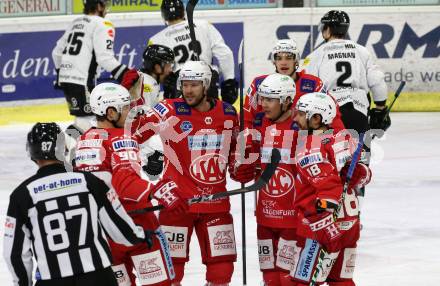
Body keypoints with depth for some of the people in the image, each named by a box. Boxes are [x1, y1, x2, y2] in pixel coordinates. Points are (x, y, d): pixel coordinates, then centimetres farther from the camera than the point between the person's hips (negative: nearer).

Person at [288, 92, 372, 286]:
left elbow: (329, 187, -24)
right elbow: (362, 174, 14)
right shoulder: (341, 139, 8)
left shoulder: (309, 149, -17)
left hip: (325, 227, -9)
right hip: (350, 223, 9)